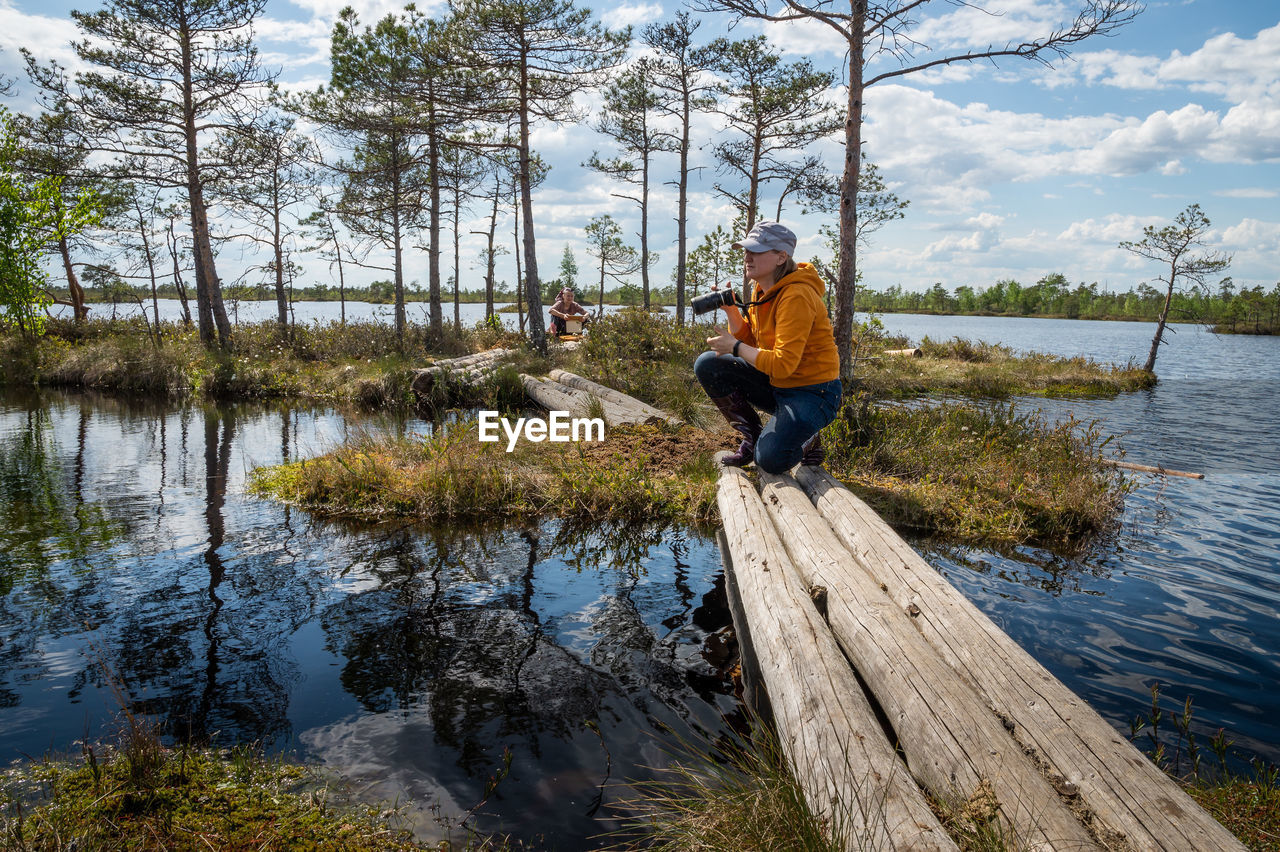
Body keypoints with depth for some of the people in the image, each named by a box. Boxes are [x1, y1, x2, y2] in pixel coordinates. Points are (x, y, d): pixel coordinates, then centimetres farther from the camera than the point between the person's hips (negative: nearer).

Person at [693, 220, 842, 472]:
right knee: (707, 365, -4)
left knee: (769, 459, -28)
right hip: (777, 385, 9)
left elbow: (783, 364, -27)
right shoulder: (761, 289, 5)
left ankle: (807, 439, 8)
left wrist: (735, 347, -19)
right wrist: (730, 310, -4)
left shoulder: (796, 296, -23)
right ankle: (753, 436, 7)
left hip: (812, 392, -9)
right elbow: (749, 340, 11)